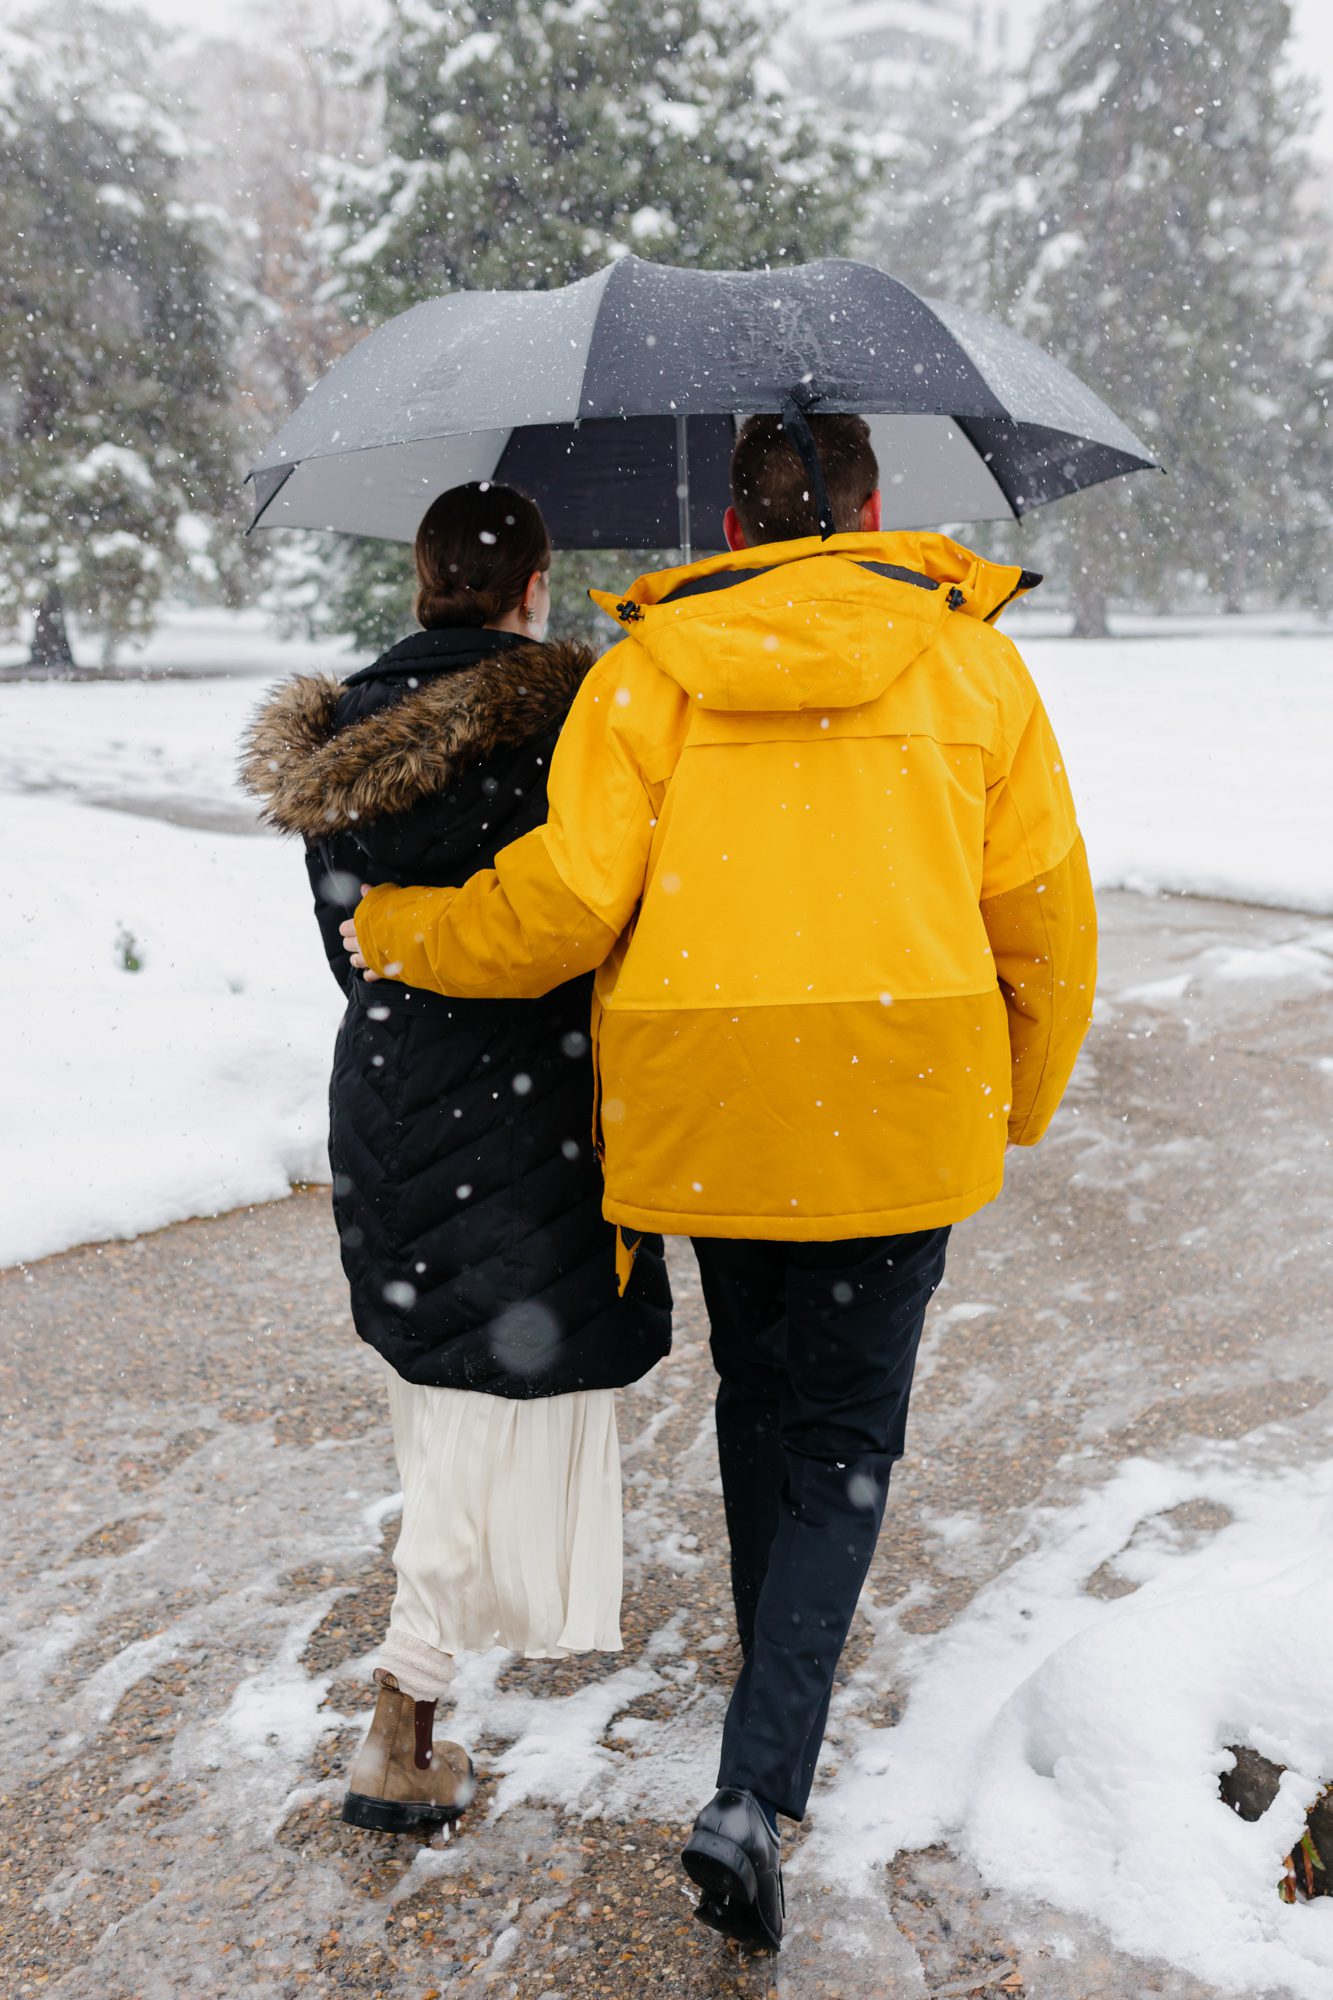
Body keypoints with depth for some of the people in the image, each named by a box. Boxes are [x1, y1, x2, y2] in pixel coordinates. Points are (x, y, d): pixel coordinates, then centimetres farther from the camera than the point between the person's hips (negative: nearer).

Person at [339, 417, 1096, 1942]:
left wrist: (397, 935, 10)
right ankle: (756, 1788, -1)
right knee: (843, 1433, 10)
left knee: (757, 1388, 23)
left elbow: (564, 901, -8)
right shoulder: (969, 661, 3)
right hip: (899, 1101, -1)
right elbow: (1040, 907, 4)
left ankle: (781, 1685, 41)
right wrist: (1025, 1097, 19)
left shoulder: (647, 668, 0)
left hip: (704, 1098, 1)